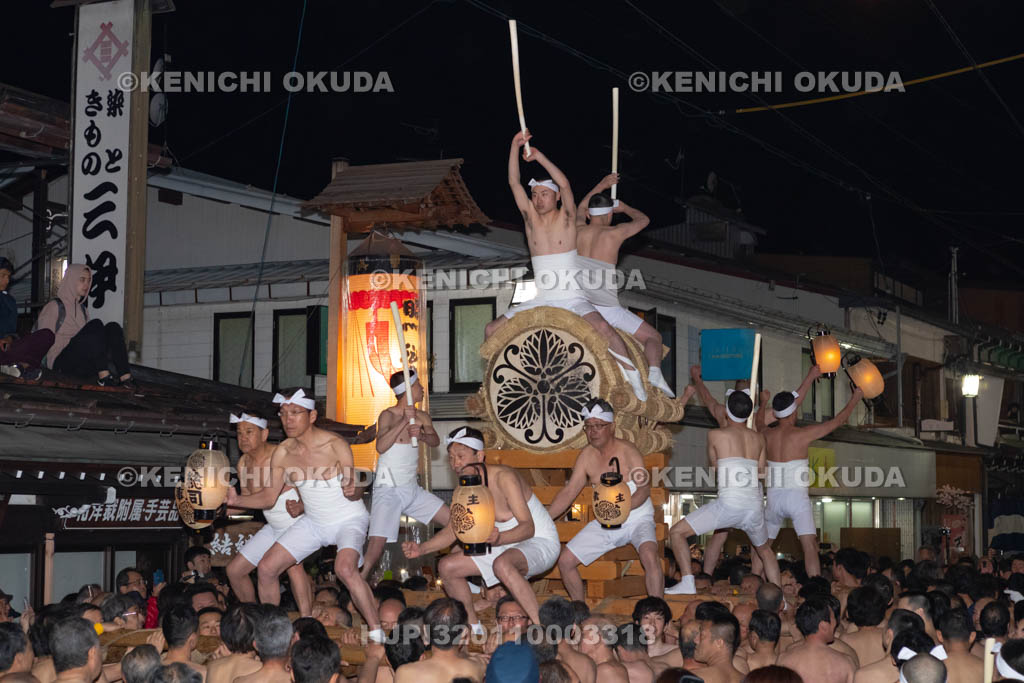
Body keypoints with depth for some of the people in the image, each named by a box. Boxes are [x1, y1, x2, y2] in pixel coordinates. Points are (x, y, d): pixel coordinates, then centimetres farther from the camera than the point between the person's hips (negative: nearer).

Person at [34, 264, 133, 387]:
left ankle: (125, 376, -35)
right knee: (96, 325, -24)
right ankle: (103, 376, -37)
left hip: (84, 366, 6)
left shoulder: (83, 310, 24)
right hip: (62, 362, -6)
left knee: (113, 327, -16)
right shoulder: (54, 307, 4)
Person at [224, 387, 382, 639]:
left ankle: (377, 633, -22)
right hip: (313, 521, 6)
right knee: (266, 569, -1)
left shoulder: (335, 445, -23)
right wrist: (236, 500, -19)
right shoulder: (283, 453, -9)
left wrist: (351, 491, -46)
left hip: (349, 519, -6)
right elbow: (269, 496, -2)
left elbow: (353, 492, -22)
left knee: (345, 568, -33)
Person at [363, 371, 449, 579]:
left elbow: (435, 442, -6)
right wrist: (404, 421, -29)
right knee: (375, 548, -18)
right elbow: (381, 446, -26)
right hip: (388, 490, -7)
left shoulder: (422, 417, 10)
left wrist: (422, 435, -27)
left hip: (413, 489, 7)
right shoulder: (388, 415, -11)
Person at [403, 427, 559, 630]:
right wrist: (422, 549, -10)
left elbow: (528, 527, -29)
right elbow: (453, 529, 7)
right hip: (507, 546, 9)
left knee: (502, 564, -40)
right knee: (447, 566, 1)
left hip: (540, 544, -9)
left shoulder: (503, 477, -23)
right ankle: (473, 627, 15)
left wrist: (499, 538, -48)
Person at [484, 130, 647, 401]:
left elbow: (565, 183, -20)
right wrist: (515, 146, -12)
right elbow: (514, 182, -4)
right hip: (541, 299, 4)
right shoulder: (530, 217, 6)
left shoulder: (566, 217, -2)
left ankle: (636, 382, -20)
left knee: (602, 327, -32)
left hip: (573, 299, -4)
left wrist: (538, 156, -21)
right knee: (491, 331, -4)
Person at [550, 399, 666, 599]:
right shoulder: (587, 455, 1)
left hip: (637, 519, -5)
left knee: (649, 555, -35)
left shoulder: (627, 451, -14)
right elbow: (568, 492, 3)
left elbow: (644, 489, -24)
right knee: (565, 561, -2)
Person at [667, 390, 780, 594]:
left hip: (729, 505, -5)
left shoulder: (715, 435, 5)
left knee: (677, 532, 5)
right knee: (764, 549, 31)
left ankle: (688, 582, -6)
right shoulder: (759, 438, 15)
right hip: (754, 506, 5)